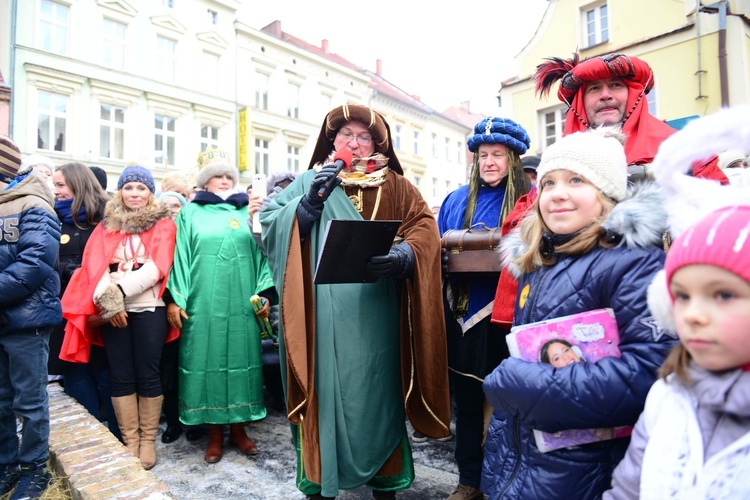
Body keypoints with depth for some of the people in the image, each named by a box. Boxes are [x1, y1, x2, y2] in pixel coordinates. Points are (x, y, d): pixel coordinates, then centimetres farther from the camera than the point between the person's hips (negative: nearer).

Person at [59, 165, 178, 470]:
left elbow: (158, 266, -7)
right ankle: (129, 441, 18)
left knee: (147, 375, 3)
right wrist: (106, 299, -16)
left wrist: (120, 290, -17)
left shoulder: (163, 224, 6)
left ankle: (148, 441, 16)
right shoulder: (106, 225, 14)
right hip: (111, 311, 3)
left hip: (149, 309, -2)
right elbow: (93, 264, 1)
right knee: (122, 376, 6)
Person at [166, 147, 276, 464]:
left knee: (240, 361, 6)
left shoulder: (247, 212, 12)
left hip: (242, 305, 1)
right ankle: (215, 433, 19)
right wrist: (174, 300, -5)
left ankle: (238, 428, 22)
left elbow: (261, 254, 8)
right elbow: (181, 257, 3)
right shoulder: (191, 213, 9)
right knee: (208, 364, 4)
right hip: (203, 305, -1)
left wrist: (265, 294, -1)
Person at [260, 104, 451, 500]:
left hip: (376, 313, 1)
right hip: (324, 313, 0)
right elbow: (268, 220, 5)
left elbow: (425, 227, -2)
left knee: (377, 389, 8)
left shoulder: (395, 186, 11)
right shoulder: (310, 181, 12)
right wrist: (309, 202, -10)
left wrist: (403, 255, -21)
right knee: (326, 387, 4)